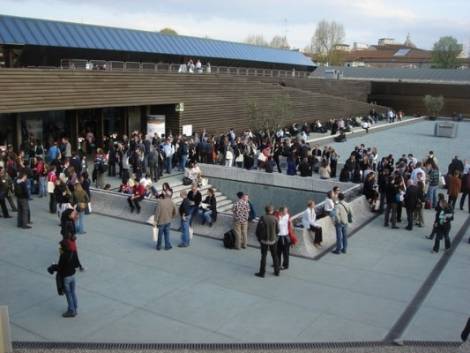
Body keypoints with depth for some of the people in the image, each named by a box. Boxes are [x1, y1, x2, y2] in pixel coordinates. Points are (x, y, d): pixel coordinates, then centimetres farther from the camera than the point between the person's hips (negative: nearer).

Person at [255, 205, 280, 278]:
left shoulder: (262, 219, -12)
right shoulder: (274, 219, -10)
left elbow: (258, 230, -8)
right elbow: (277, 230, -4)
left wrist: (259, 239, 8)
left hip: (264, 241, -1)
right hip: (273, 240, 1)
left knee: (263, 256, 7)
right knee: (275, 256, 16)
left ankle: (262, 272, 10)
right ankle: (277, 271, 24)